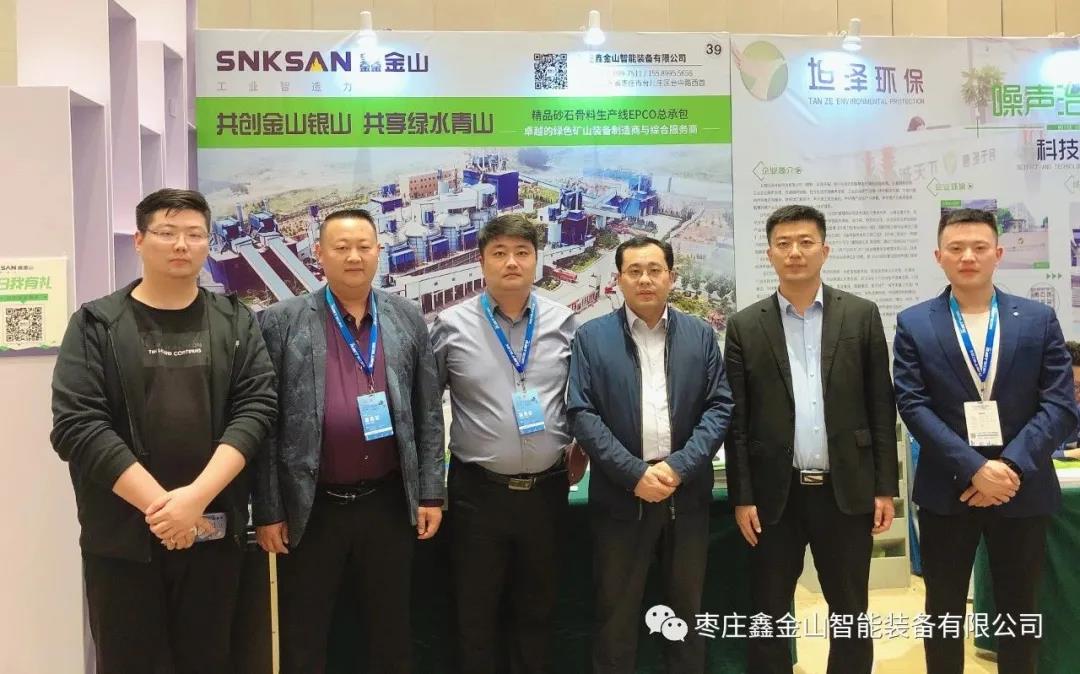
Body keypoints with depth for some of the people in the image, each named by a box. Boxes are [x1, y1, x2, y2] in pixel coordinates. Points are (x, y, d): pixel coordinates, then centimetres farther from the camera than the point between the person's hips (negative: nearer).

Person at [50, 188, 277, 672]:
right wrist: (159, 503, -16)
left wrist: (198, 495, -16)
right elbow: (76, 425, -9)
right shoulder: (95, 325, 1)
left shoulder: (236, 323, 6)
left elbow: (256, 408, -4)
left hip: (214, 530, 2)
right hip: (122, 533, -1)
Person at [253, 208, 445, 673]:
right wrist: (267, 510, -5)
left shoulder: (408, 319, 4)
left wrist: (430, 493, 2)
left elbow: (428, 413, 6)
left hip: (389, 502, 2)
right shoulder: (281, 322, -3)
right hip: (311, 507, -2)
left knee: (391, 634, 15)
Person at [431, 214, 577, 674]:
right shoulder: (452, 325, -4)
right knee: (476, 613, 11)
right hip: (478, 492, -1)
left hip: (547, 490, 2)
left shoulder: (562, 322, 1)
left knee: (536, 610, 16)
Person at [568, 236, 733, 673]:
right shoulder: (591, 337, 0)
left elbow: (720, 406, 1)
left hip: (687, 492, 2)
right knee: (616, 611, 9)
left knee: (686, 605, 15)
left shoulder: (701, 335, 5)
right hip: (621, 493, -2)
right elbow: (581, 413, -6)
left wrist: (679, 467, -12)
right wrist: (635, 473, -14)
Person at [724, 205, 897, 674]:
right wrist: (742, 496, -3)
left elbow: (881, 407, 4)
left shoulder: (861, 315, 3)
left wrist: (885, 487, 0)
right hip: (775, 493, 0)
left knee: (850, 613, 12)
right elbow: (737, 420, 1)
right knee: (768, 613, 9)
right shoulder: (745, 326, 2)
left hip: (846, 489, 1)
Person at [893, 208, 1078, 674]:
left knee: (1019, 610, 14)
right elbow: (913, 406, -9)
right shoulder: (914, 324, 0)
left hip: (1023, 489, 1)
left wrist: (1011, 466, -17)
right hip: (946, 490, -1)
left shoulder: (1039, 320, 2)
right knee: (944, 611, 11)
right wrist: (976, 469, -18)